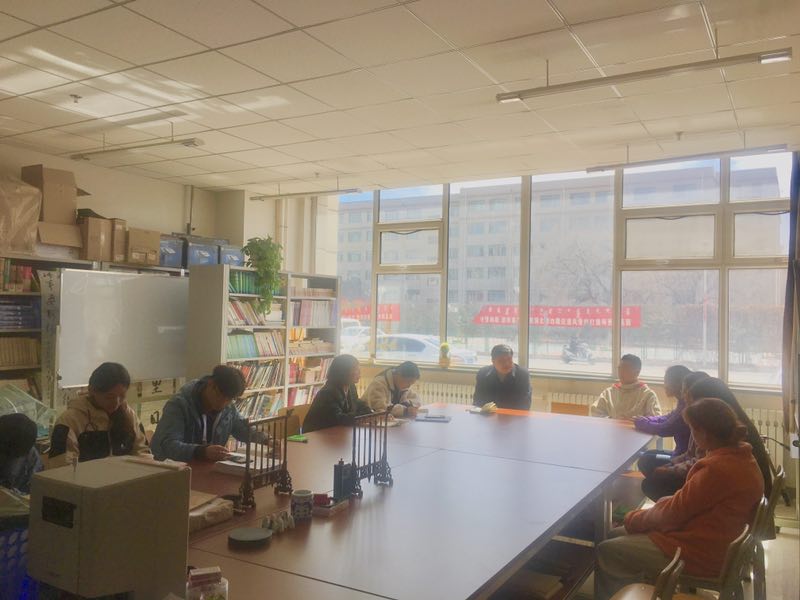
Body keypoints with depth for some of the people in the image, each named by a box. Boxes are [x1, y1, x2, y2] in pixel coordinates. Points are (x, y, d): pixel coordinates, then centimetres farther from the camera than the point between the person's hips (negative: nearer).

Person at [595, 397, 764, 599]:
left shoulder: (717, 469, -28)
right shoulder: (741, 456, 1)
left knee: (605, 552, -3)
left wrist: (634, 519, -3)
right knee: (617, 535, 15)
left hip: (695, 557, -10)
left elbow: (673, 514, -18)